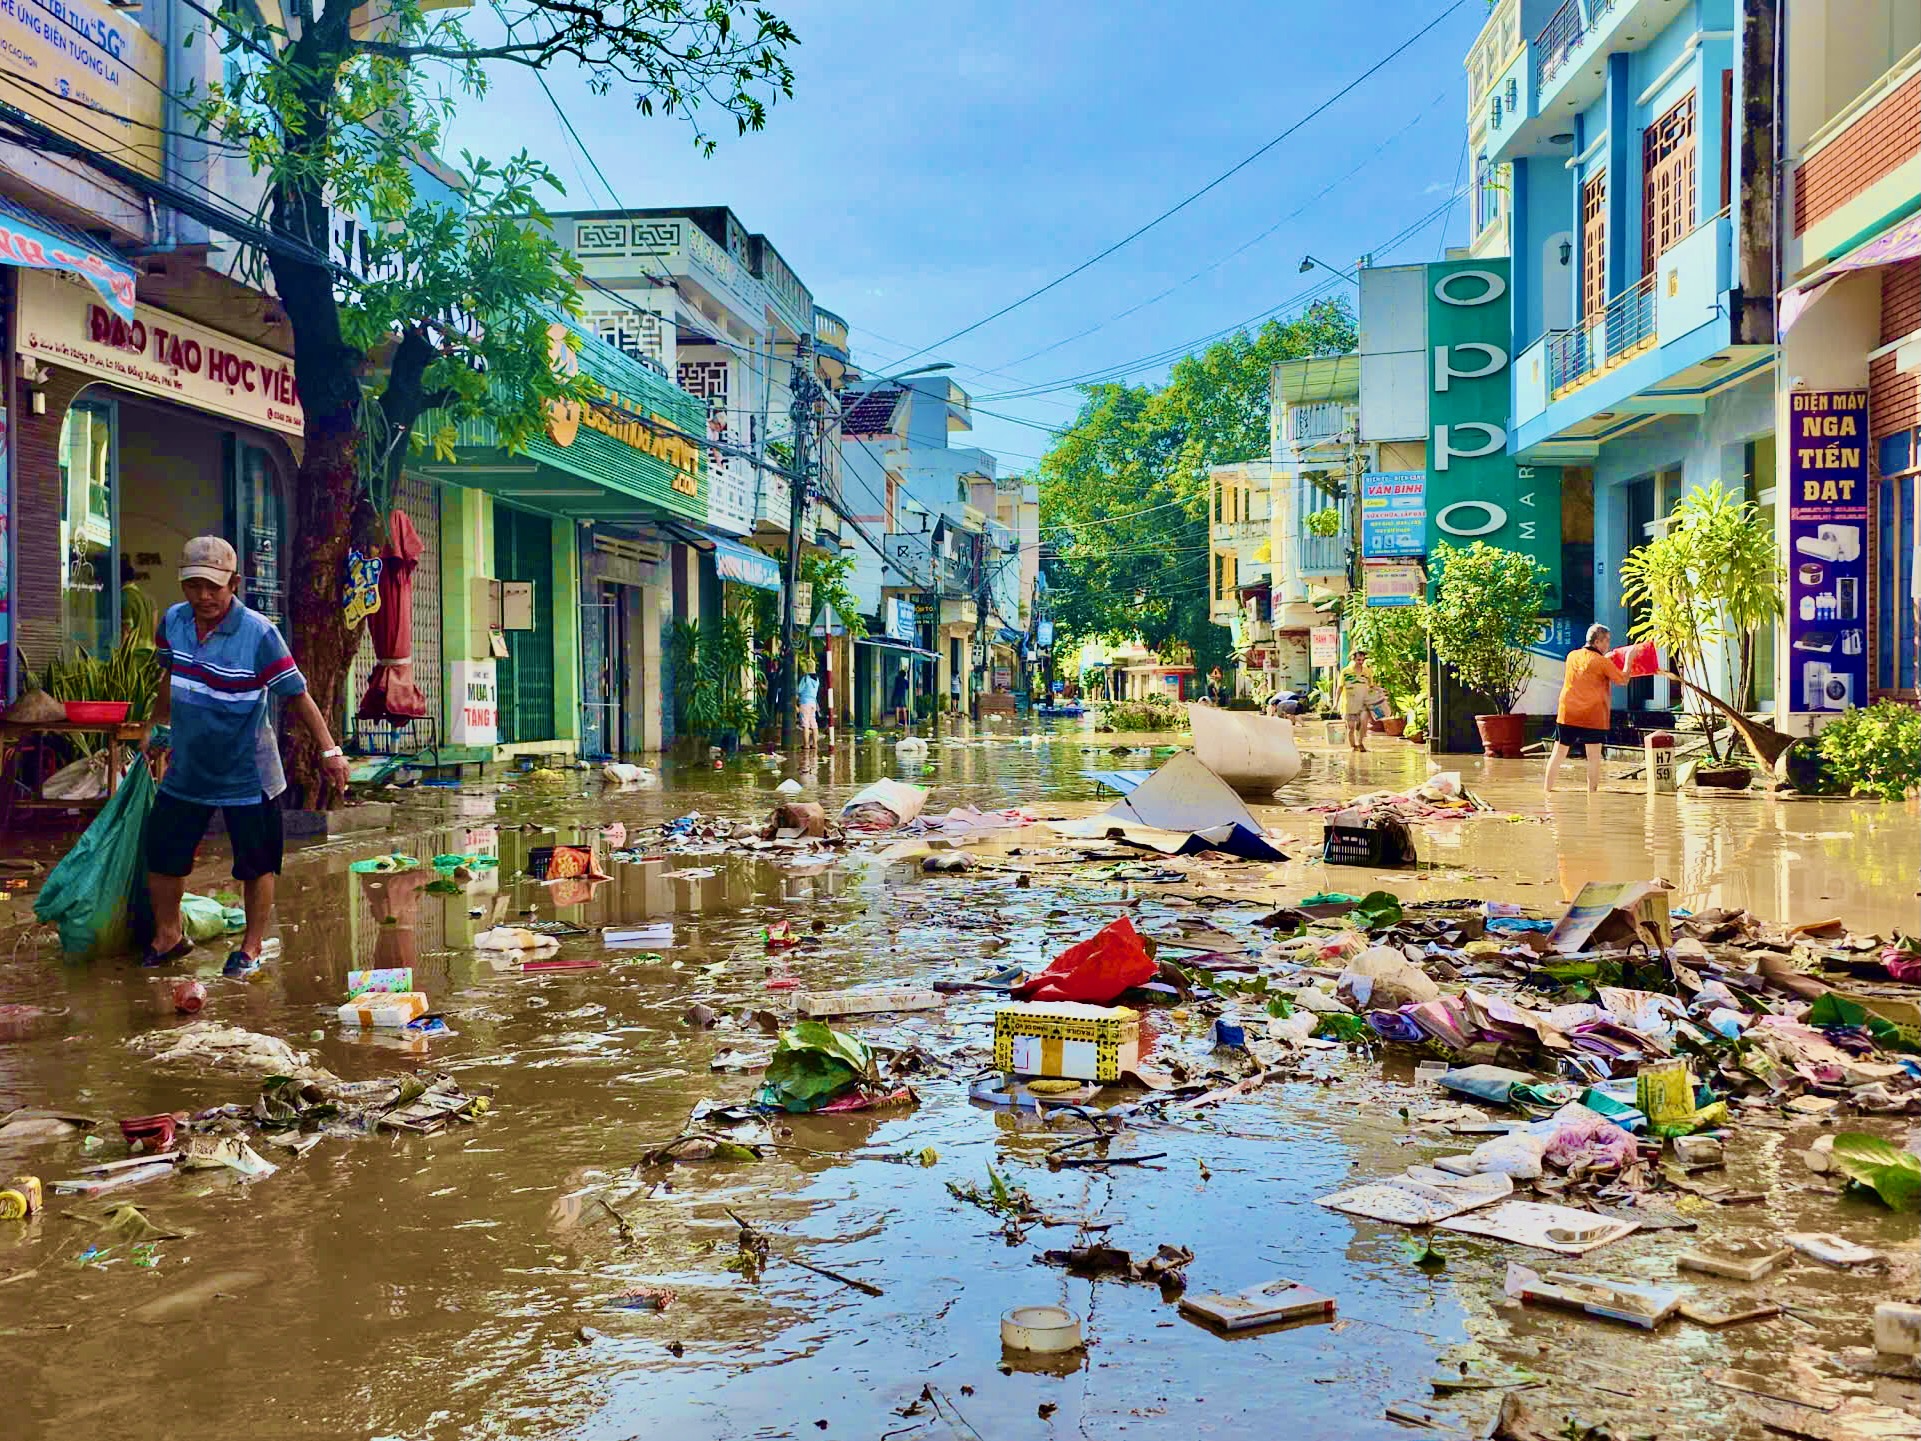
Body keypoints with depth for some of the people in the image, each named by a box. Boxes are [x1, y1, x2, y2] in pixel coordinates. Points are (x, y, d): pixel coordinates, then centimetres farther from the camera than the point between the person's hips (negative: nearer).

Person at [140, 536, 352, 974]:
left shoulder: (259, 633, -19)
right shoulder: (172, 621, -3)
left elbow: (297, 694, -15)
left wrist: (329, 750, -16)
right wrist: (154, 729, 25)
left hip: (246, 774, -5)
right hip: (186, 769, 5)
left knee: (256, 864, 6)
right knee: (161, 852, 13)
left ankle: (252, 946, 24)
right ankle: (167, 935, 34)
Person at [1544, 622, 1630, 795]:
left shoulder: (1572, 656, 6)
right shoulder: (1603, 662, -9)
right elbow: (1623, 680, 2)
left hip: (1567, 715, 4)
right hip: (1593, 717, -4)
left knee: (1559, 753, 7)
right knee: (1594, 757, 4)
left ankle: (1546, 789, 6)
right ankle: (1592, 792, 4)